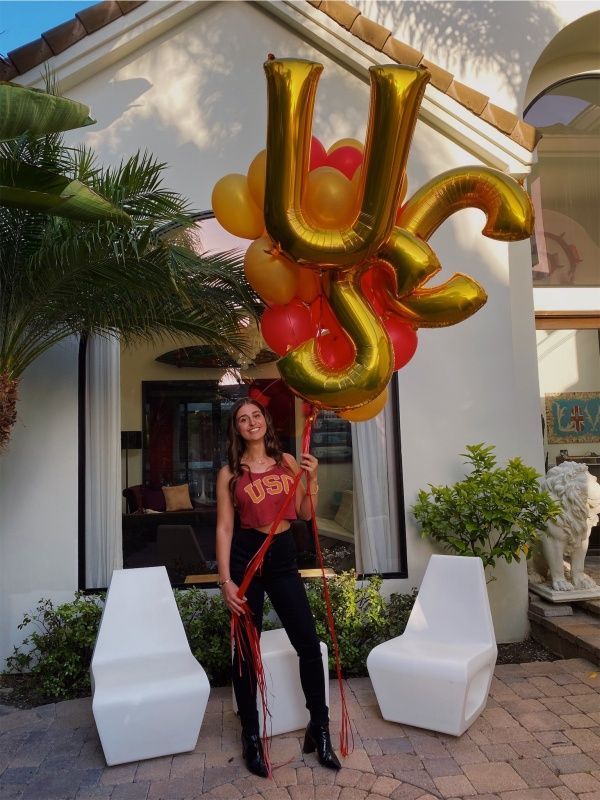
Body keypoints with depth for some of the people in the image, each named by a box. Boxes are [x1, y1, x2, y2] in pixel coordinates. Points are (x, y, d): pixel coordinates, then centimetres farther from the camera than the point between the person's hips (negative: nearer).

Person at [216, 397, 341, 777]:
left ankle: (319, 728, 24)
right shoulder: (230, 472, -2)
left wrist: (312, 479, -8)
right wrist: (226, 580, -9)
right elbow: (224, 528, -4)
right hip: (247, 556, -2)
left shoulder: (288, 461, 5)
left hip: (284, 557, 3)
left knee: (310, 645, 4)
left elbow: (305, 514, 7)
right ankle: (251, 736, 27)